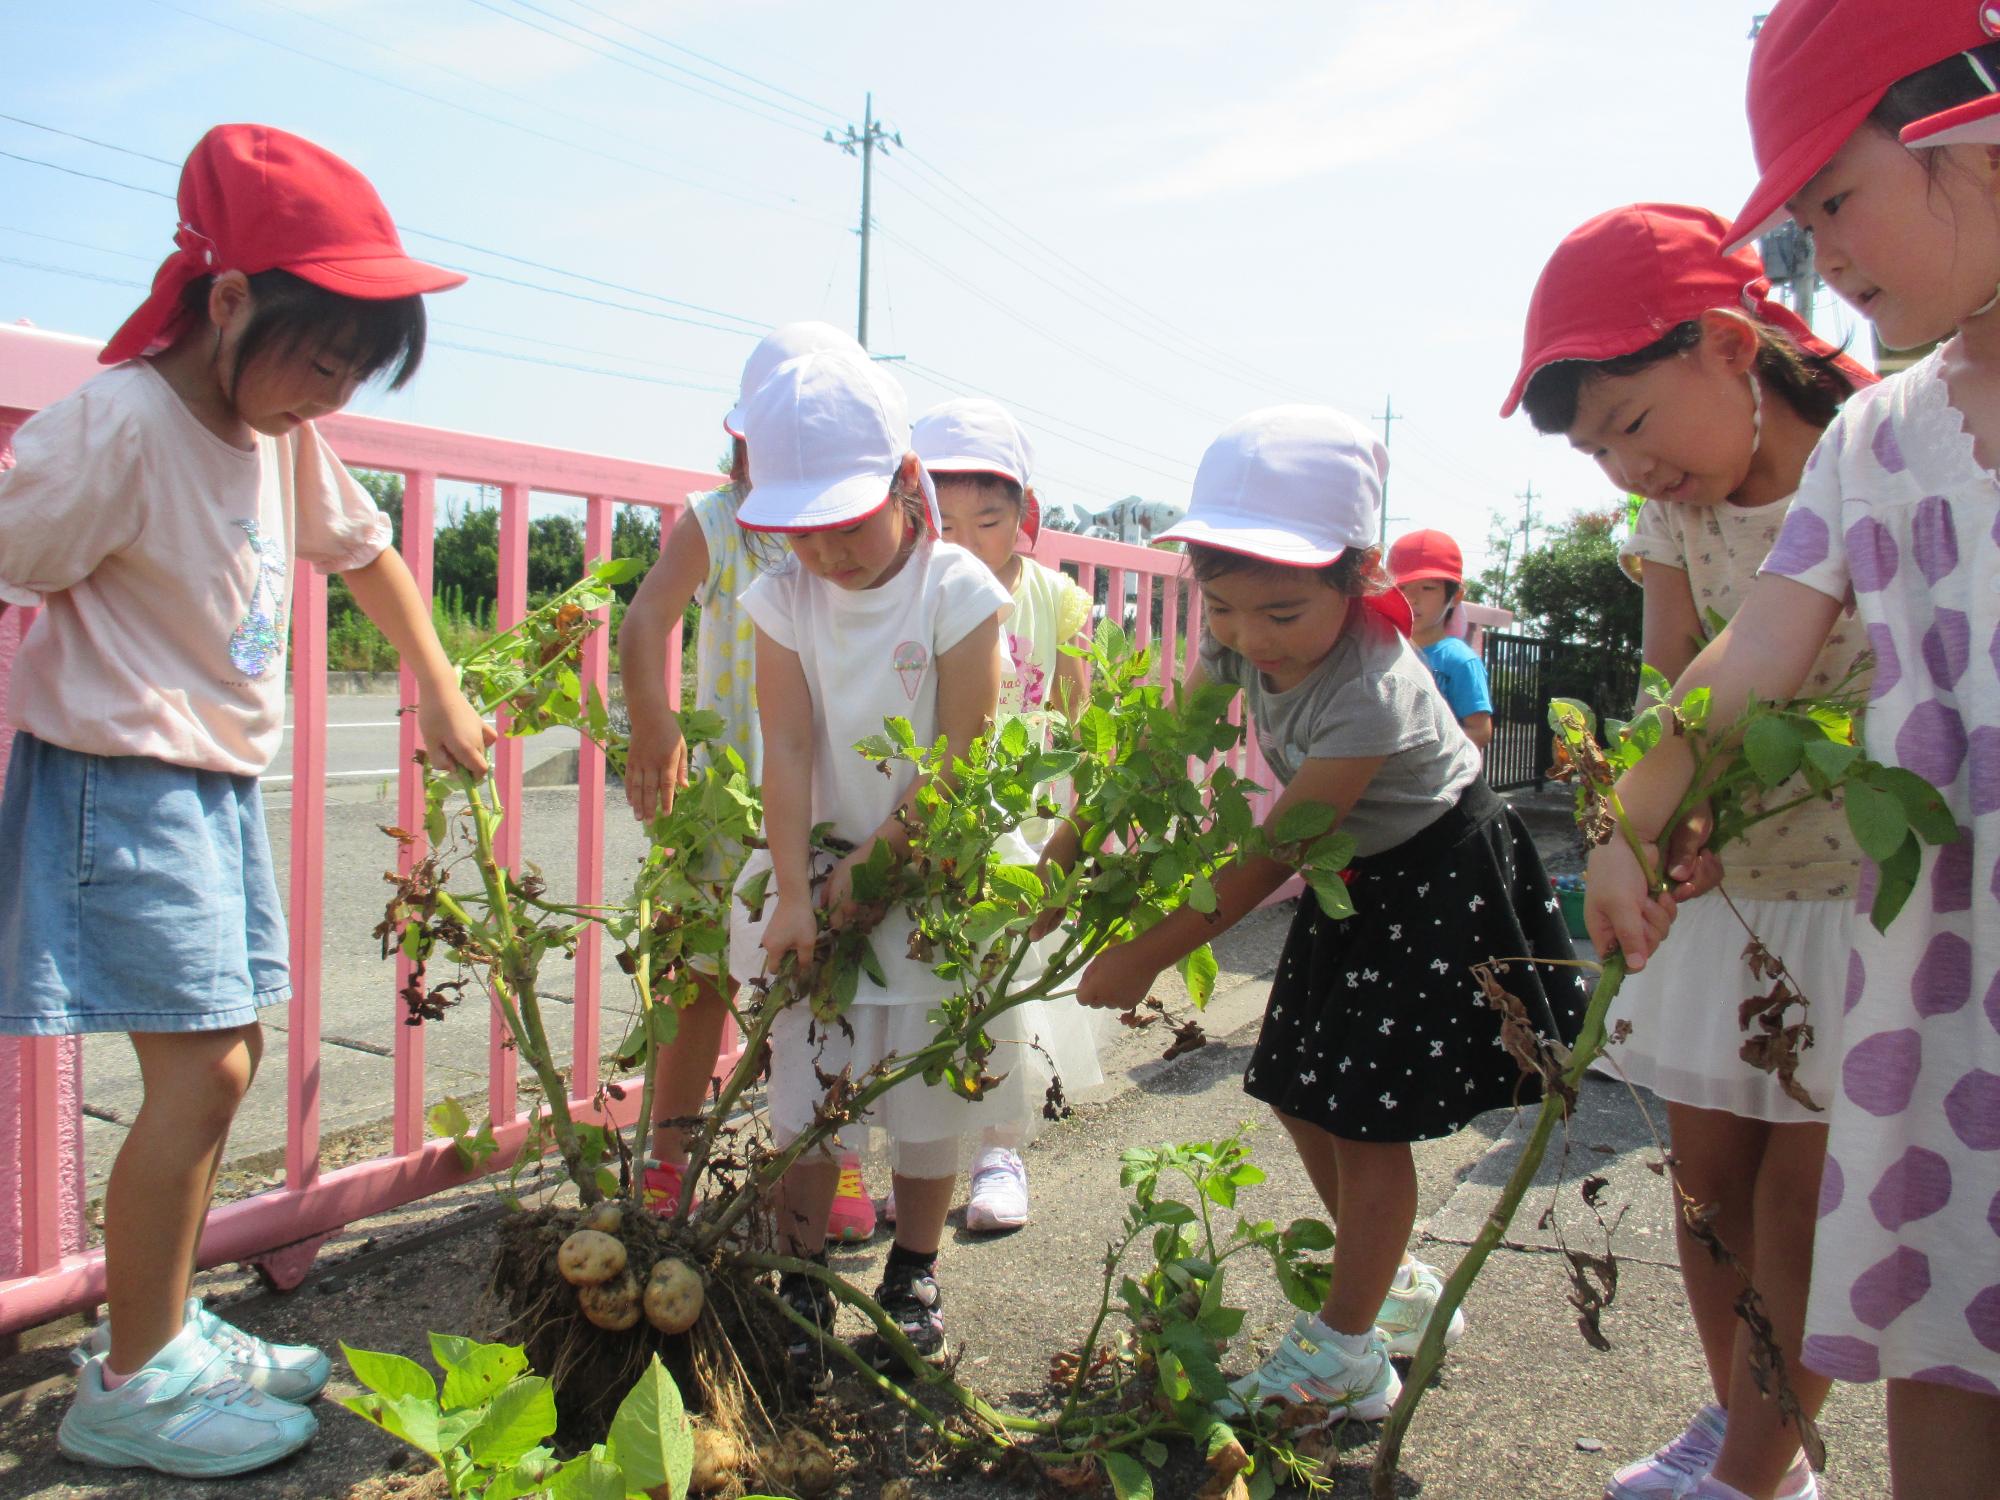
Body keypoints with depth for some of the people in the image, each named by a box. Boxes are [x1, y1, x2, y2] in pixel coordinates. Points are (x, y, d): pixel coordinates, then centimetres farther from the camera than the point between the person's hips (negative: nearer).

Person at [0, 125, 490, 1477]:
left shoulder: (286, 434, 5)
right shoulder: (116, 430, -19)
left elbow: (365, 550, 20)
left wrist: (441, 695, 19)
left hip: (225, 783, 8)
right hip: (125, 786, -8)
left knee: (224, 1060, 12)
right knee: (200, 1071, -8)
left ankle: (162, 1327, 29)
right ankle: (132, 1386, 9)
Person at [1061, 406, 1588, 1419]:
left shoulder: (1368, 694, -36)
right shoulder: (1244, 641, -14)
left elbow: (1266, 859, -31)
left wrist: (1143, 960, -26)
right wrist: (1066, 852, -9)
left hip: (1436, 884, -8)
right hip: (1354, 878, 8)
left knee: (1365, 1116, -4)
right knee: (1297, 1090, 11)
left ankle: (1345, 1354, 14)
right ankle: (1397, 1286, 33)